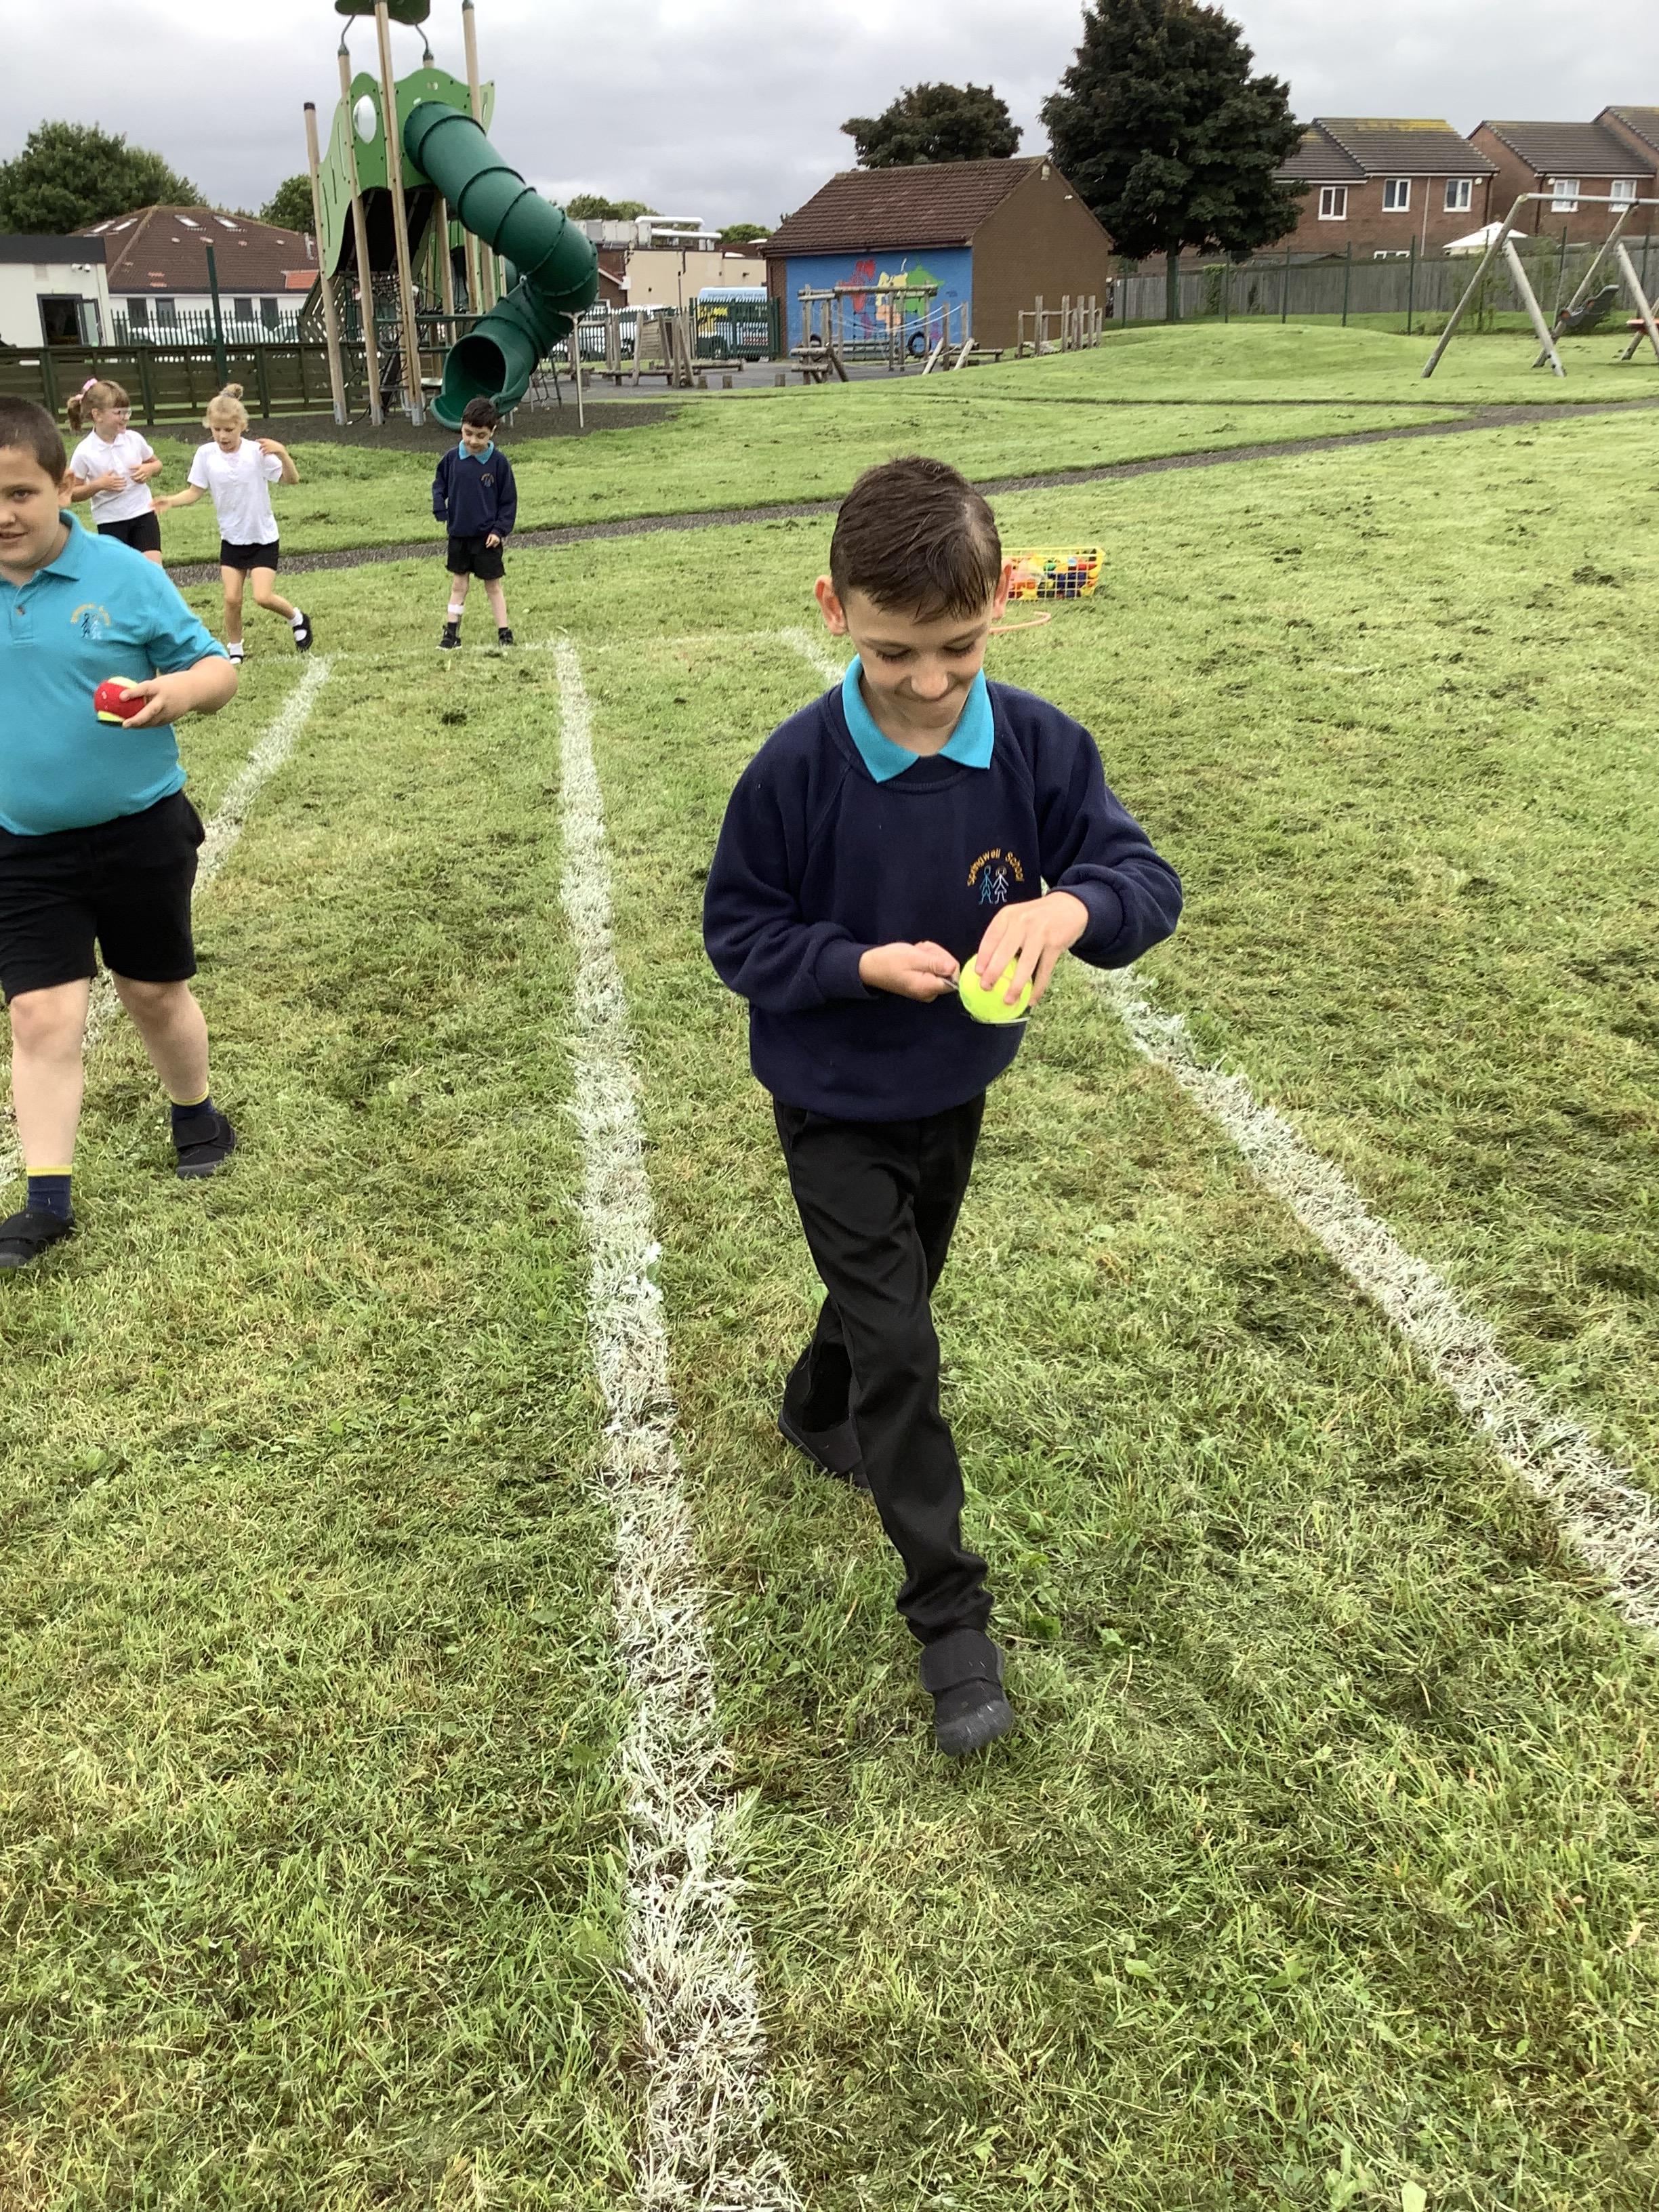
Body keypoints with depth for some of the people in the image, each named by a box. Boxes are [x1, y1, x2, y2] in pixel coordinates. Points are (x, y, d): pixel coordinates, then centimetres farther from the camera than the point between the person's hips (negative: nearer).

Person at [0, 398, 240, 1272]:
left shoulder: (123, 575, -11)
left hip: (140, 832, -2)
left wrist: (177, 691, -28)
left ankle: (194, 1112, 42)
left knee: (155, 992, 14)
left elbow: (216, 668, -8)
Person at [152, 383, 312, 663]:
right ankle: (234, 650, 17)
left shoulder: (257, 452, -14)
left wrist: (282, 453, -35)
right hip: (231, 539, 3)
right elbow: (194, 492, -2)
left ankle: (297, 618, 16)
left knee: (263, 597, -13)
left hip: (263, 538, -3)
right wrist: (170, 501, -20)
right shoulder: (206, 454, -7)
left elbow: (292, 479, -17)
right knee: (232, 598, -2)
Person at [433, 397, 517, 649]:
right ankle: (451, 631, 16)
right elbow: (439, 484, 10)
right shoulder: (452, 458, -4)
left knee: (493, 584, 7)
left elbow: (509, 500, -5)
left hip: (488, 536, -3)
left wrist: (500, 529, -11)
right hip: (458, 534, 3)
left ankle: (504, 632, 14)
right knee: (458, 583, 11)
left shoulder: (498, 462, -11)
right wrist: (441, 512, -4)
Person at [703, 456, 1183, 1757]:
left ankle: (819, 1416, 58)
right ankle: (951, 1617, 11)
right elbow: (738, 933, -13)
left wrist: (1074, 906, -37)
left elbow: (1148, 881, -14)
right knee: (903, 1352, -4)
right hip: (837, 1112, -4)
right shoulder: (796, 768, -21)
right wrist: (862, 964, -30)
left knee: (893, 1294, 26)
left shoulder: (1039, 747, -15)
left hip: (955, 1097, 4)